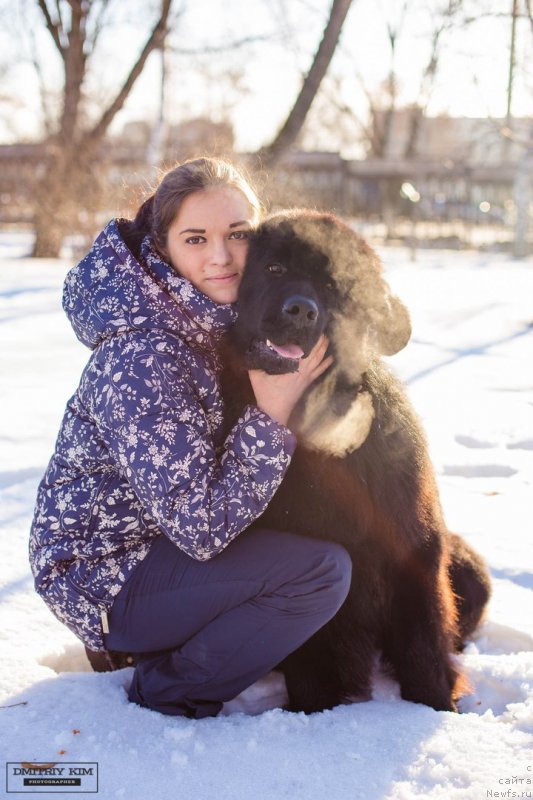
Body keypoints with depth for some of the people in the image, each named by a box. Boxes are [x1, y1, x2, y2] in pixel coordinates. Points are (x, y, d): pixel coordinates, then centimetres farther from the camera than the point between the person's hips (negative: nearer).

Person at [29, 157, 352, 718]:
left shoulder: (212, 317, -1)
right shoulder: (142, 356, -28)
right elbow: (201, 527, -30)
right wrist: (272, 415, -31)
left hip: (158, 536, 9)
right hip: (100, 576, -9)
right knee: (323, 570, -21)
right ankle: (167, 691, -2)